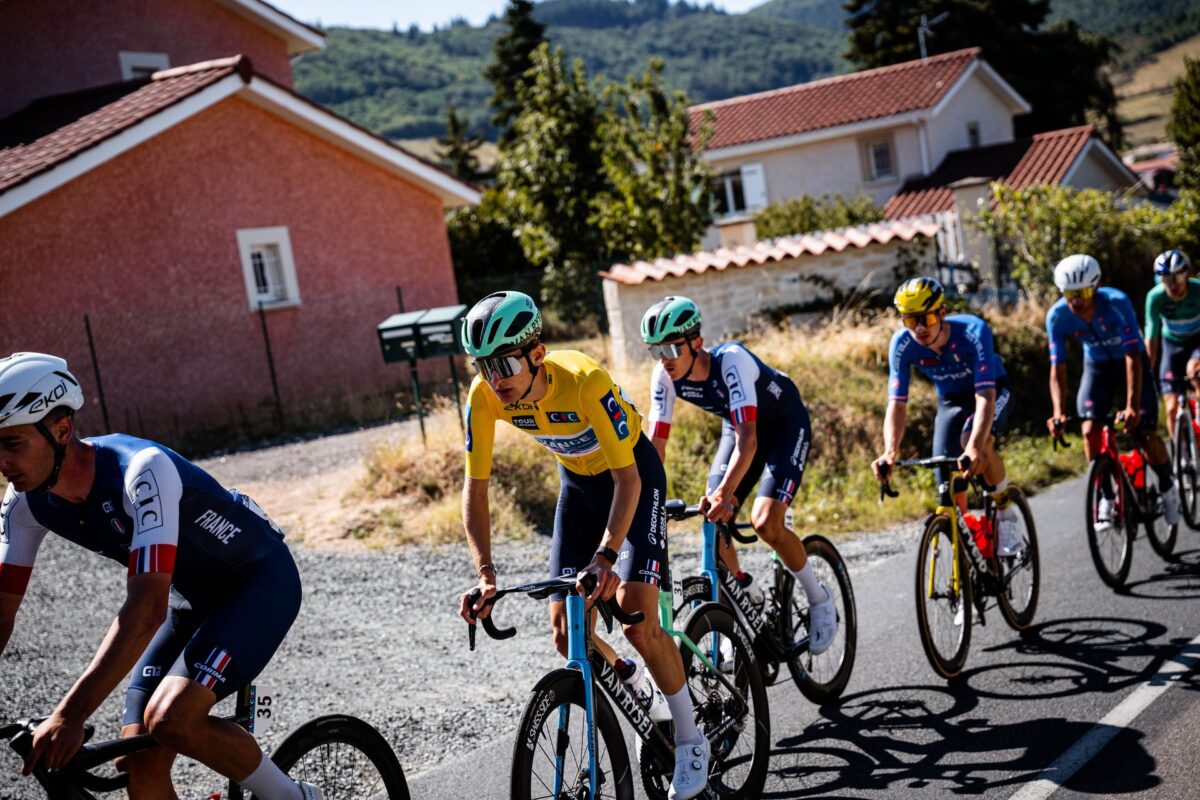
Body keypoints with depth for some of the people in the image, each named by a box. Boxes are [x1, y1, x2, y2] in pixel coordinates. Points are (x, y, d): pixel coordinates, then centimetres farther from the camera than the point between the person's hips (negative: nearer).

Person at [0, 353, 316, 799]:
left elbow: (145, 609, -41)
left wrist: (69, 716, -46)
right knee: (138, 759, -4)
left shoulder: (142, 470, -35)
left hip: (260, 580, -7)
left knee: (169, 719, -26)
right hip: (191, 596, 7)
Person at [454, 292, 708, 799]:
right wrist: (484, 571, -29)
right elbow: (475, 487, -17)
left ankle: (691, 743, 3)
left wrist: (607, 555, -45)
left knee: (636, 622, -17)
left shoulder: (585, 382, -37)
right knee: (566, 631, -2)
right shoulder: (484, 396, -23)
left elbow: (626, 478, -32)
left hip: (633, 475, -5)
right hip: (577, 481, 5)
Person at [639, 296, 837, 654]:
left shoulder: (731, 360, -37)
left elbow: (748, 438, -44)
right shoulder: (665, 376, -19)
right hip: (738, 427, 6)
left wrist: (724, 492, -56)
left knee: (766, 523, -22)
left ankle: (820, 599, 1)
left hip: (786, 425, -6)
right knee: (713, 523, -8)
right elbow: (656, 443, -17)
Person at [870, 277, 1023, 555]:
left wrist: (975, 448, -58)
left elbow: (985, 396, -43)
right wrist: (890, 452, -45)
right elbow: (897, 404, -27)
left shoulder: (973, 331, -35)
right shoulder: (902, 344, -25)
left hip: (992, 391, -3)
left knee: (975, 441, -35)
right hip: (950, 400, 4)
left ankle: (1006, 512, -11)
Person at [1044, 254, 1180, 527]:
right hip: (1097, 366, 2)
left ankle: (1168, 487, 18)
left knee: (1146, 432, -10)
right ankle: (1105, 495, 0)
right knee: (1090, 430, -17)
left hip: (1130, 362, -2)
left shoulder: (1117, 303, -34)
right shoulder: (1057, 316, -25)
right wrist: (1058, 412, -37)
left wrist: (1132, 406, -45)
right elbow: (1057, 368, -23)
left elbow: (1133, 356, -36)